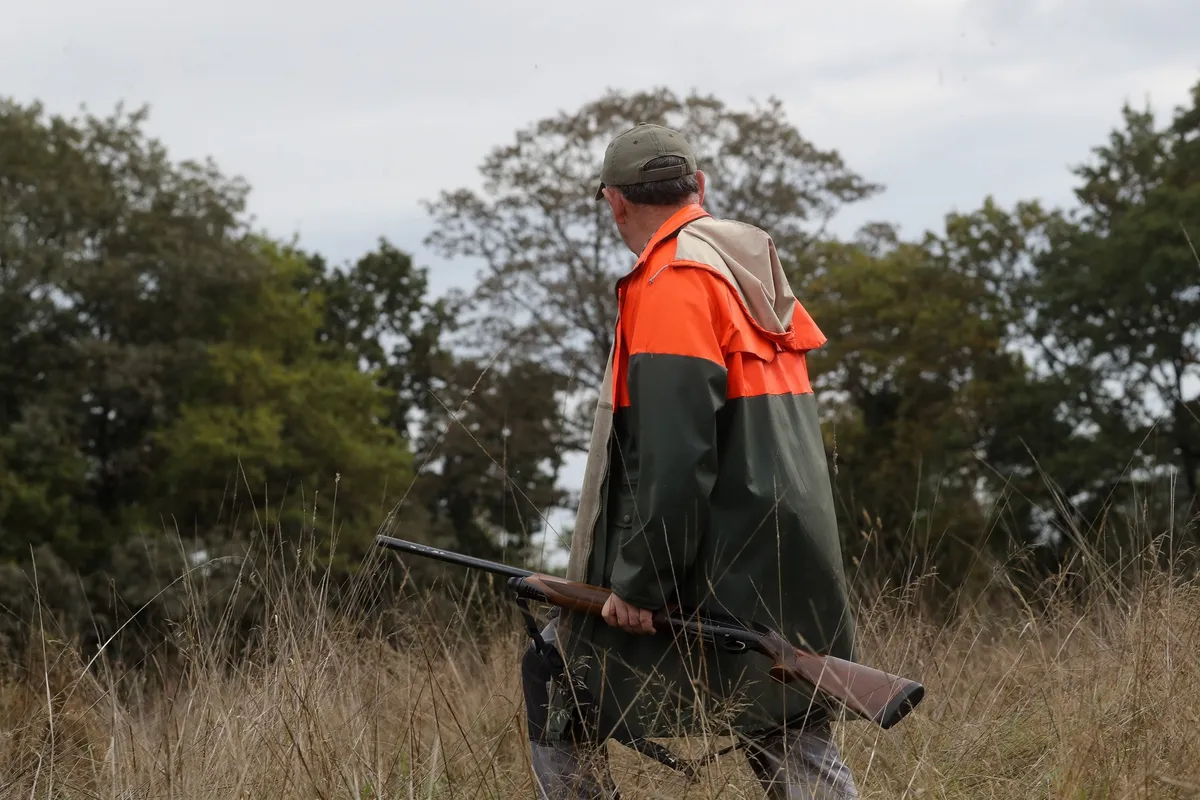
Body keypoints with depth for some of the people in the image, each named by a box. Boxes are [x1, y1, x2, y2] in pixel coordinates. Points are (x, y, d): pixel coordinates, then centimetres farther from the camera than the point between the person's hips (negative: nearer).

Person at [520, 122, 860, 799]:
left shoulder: (673, 279, -12)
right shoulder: (758, 269, 15)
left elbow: (673, 450, -20)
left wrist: (639, 580, -18)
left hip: (713, 566, -8)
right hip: (794, 562, 8)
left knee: (555, 680, 8)